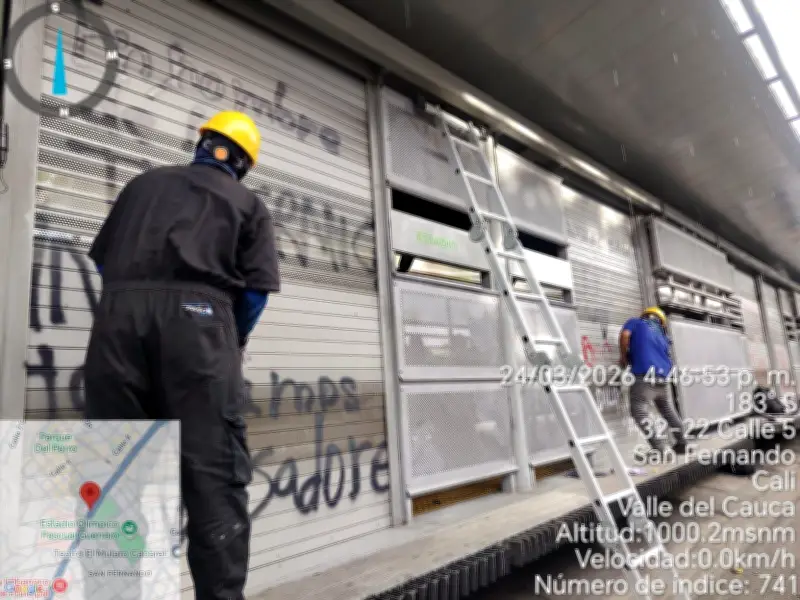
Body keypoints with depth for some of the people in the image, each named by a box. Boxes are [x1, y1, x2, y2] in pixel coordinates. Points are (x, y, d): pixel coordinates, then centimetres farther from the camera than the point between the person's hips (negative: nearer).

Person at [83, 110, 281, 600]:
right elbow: (257, 288, 6)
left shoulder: (143, 183, 28)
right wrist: (233, 342, 21)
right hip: (196, 316, -3)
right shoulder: (248, 203, 18)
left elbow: (103, 261, 25)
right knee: (213, 472, -3)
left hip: (120, 315, 4)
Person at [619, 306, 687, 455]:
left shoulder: (635, 322, 15)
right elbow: (665, 354, 23)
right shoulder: (661, 334, 27)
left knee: (640, 412, -11)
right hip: (663, 376, 7)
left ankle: (660, 449, -19)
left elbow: (625, 335, -4)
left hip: (645, 376, -7)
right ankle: (682, 443, 34)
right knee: (668, 411, 24)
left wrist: (624, 357, 6)